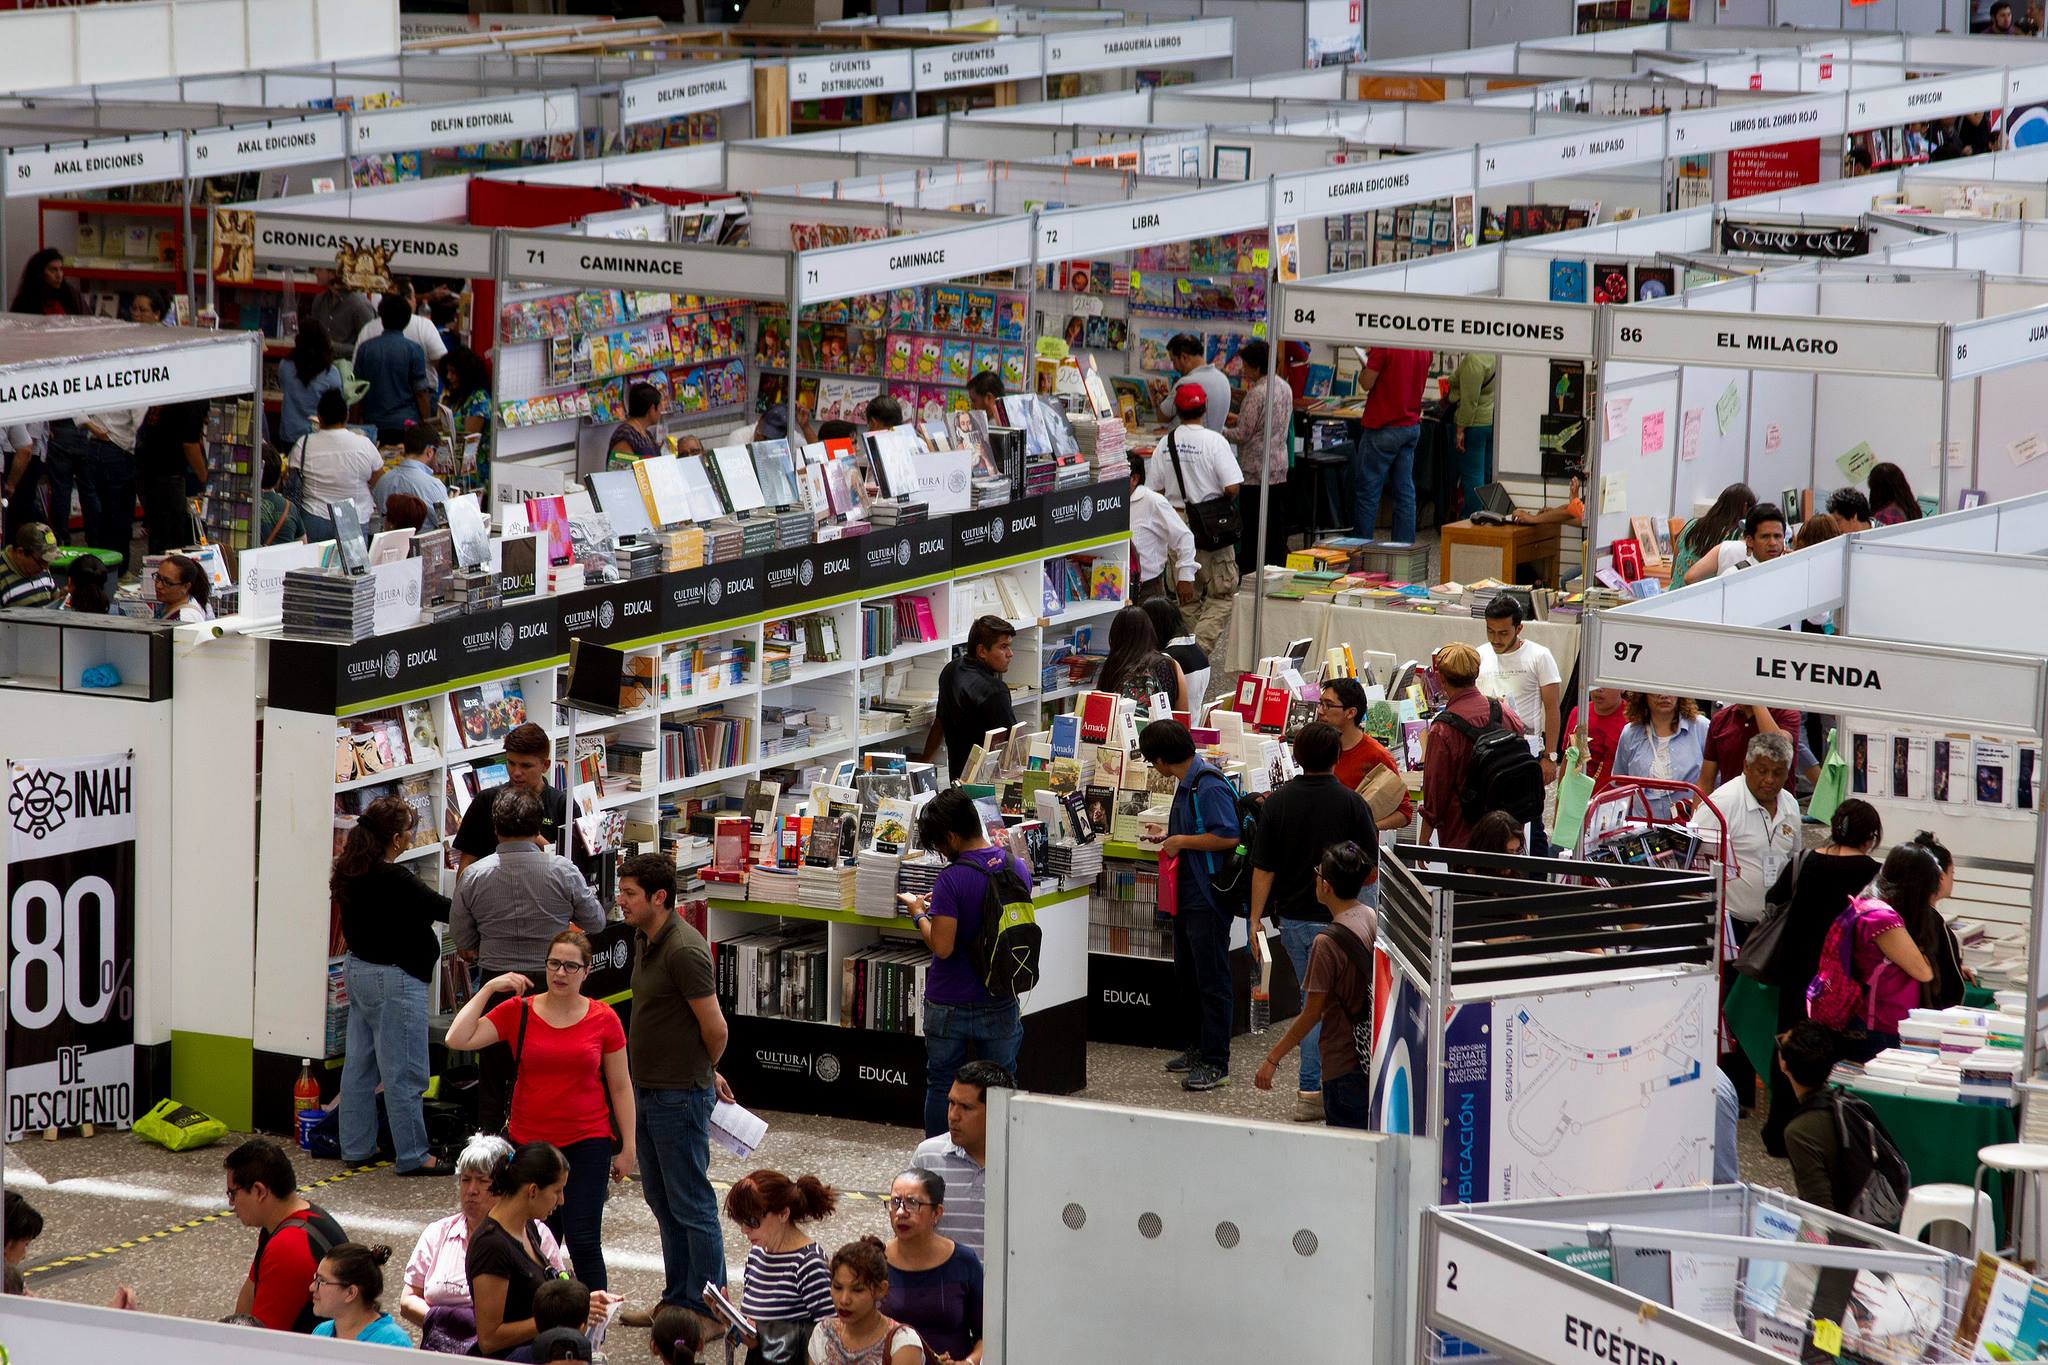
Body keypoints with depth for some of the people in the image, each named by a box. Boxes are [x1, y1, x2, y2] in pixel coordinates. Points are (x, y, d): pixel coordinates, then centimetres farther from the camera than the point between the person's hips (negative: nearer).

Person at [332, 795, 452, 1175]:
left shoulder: (352, 875, 3)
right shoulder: (394, 882, -23)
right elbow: (444, 909, -20)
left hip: (358, 969, 9)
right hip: (393, 979, -9)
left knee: (359, 1064, 15)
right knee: (403, 1071, -2)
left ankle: (356, 1147, 22)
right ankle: (412, 1156, 4)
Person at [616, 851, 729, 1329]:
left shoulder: (684, 950, -23)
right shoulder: (645, 939, 8)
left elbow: (714, 1028, -19)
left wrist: (705, 1073, 1)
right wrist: (706, 1074, 20)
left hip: (680, 1096, -10)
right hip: (648, 1091, 10)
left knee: (691, 1205, -2)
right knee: (662, 1200, 18)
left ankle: (708, 1311, 5)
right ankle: (678, 1301, 29)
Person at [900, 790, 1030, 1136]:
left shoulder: (952, 880, -20)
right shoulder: (1018, 869, -1)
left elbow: (942, 947, -22)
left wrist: (919, 914, -4)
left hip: (950, 1006, -4)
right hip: (1000, 1004, 4)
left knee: (942, 1088, 12)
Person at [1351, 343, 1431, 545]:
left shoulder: (1384, 345, -19)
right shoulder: (1424, 349, 3)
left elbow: (1366, 384, -14)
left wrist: (1367, 364, 5)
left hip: (1384, 428, -7)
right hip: (1412, 426, 7)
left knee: (1367, 490, 0)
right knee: (1405, 491, 8)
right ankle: (1405, 548, 8)